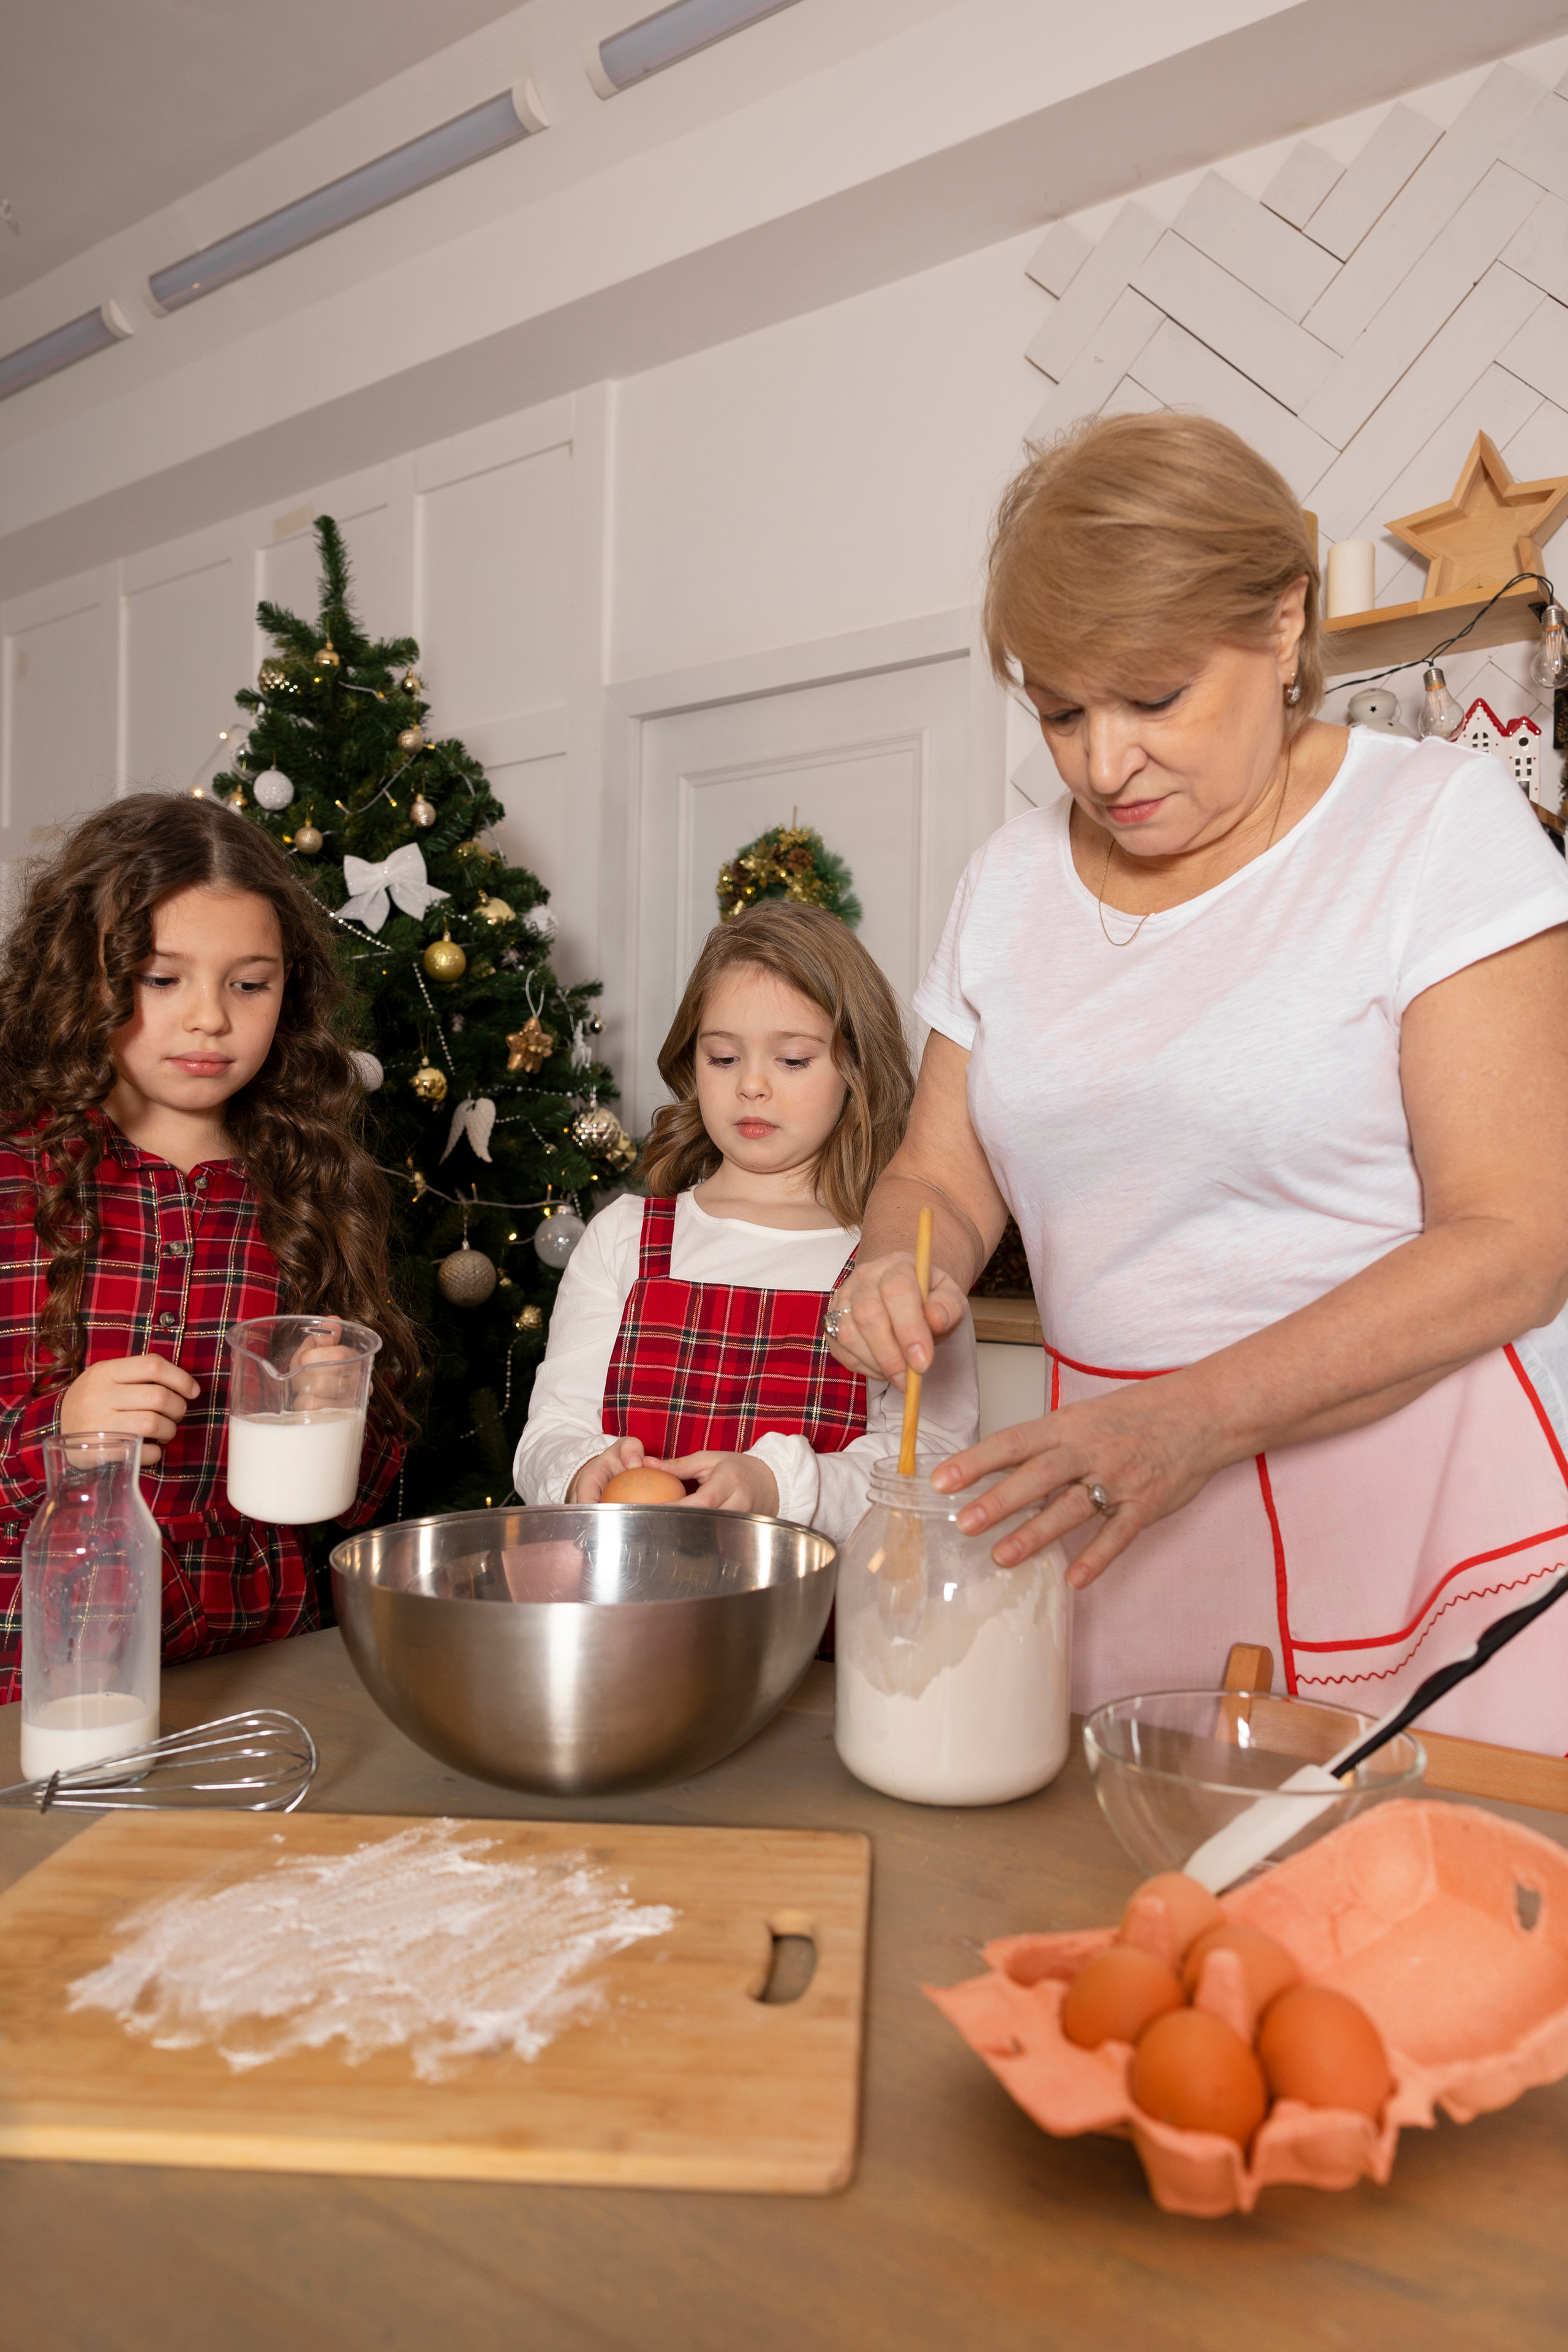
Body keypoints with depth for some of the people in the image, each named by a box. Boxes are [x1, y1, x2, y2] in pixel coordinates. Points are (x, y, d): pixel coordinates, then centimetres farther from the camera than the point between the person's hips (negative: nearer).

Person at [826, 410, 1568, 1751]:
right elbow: (943, 1171, 11)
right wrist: (903, 1266, -13)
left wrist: (1193, 1416, -24)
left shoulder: (1436, 822, -6)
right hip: (1126, 1522, 4)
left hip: (1424, 1526, -3)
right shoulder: (1013, 880, 8)